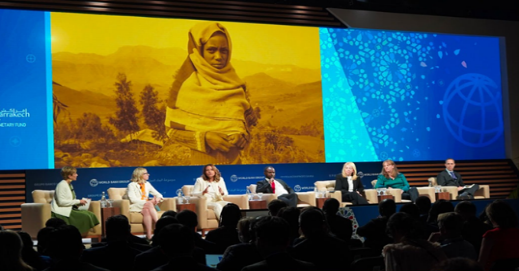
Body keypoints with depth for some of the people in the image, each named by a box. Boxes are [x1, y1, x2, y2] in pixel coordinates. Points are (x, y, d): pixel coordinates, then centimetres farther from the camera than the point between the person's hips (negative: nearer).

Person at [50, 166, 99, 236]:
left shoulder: (70, 185, 16)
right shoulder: (62, 185, -12)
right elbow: (61, 202, -21)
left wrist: (80, 202, 3)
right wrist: (78, 201, -16)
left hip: (70, 209, 9)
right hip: (62, 211, -9)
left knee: (90, 214, -12)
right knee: (84, 216, -24)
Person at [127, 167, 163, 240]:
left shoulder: (147, 184, 19)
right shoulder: (131, 185, 1)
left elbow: (158, 194, 17)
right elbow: (133, 199, -12)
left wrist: (158, 198, -9)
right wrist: (148, 202, -20)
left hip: (146, 206, 4)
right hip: (135, 207, -4)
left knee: (146, 211, -35)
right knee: (149, 204, -35)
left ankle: (149, 236, -46)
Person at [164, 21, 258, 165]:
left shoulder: (235, 84, 1)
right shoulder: (186, 83, -9)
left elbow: (247, 117, 9)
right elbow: (172, 128, -7)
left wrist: (243, 133, -12)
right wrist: (205, 137, -20)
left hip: (233, 160, 4)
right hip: (203, 161, -4)